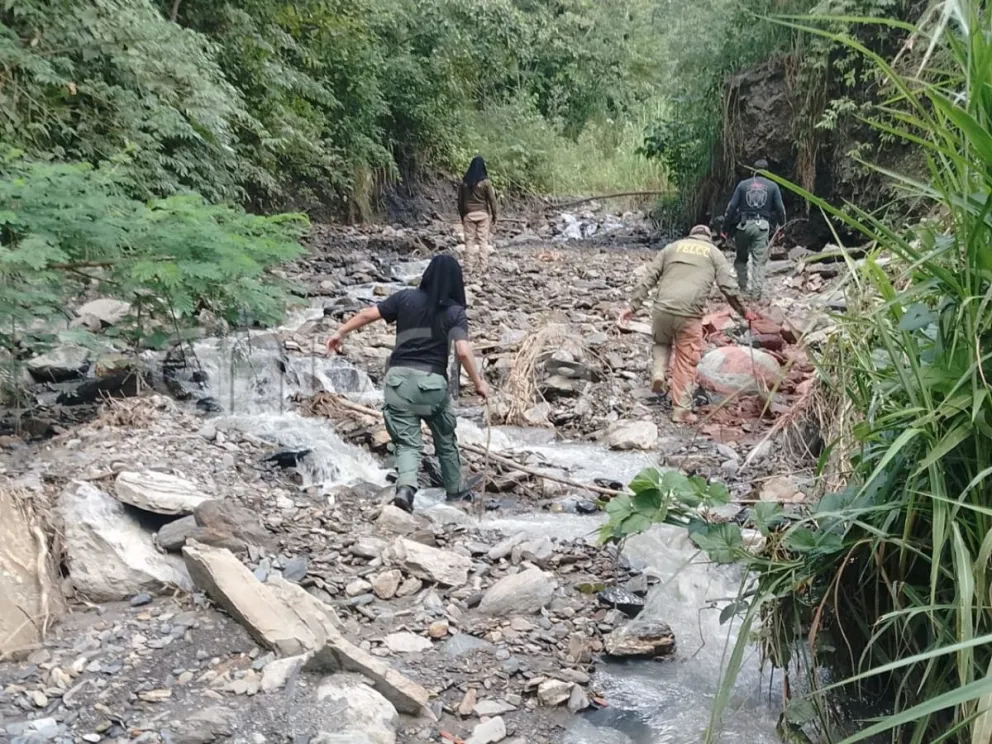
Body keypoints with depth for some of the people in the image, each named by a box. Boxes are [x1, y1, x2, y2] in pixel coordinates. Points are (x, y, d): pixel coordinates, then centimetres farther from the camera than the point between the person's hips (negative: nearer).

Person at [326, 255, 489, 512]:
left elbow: (368, 314, 3)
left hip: (399, 377, 2)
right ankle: (456, 492, 33)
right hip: (432, 381, -1)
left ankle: (405, 488, -23)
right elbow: (463, 351, -14)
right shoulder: (455, 312, -3)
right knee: (445, 440, 20)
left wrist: (341, 332, 16)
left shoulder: (406, 298, 4)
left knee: (408, 443, 3)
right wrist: (479, 382, -3)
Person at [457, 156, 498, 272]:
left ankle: (469, 266, 4)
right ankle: (483, 265, 2)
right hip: (483, 214, -1)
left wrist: (462, 216, 14)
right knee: (483, 240, 4)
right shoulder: (485, 182, -7)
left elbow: (460, 201, 4)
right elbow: (492, 200, -5)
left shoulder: (464, 182, -1)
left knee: (470, 240, 6)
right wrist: (494, 216, 4)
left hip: (468, 214, 1)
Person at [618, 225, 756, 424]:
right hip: (689, 314, -2)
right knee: (686, 362, 9)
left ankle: (658, 374, 7)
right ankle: (681, 410, 12)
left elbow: (649, 278, 11)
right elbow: (729, 287, 8)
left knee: (662, 343, 31)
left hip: (662, 309, 2)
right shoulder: (714, 252, 15)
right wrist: (743, 311, 22)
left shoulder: (672, 247, 19)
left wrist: (632, 306, 11)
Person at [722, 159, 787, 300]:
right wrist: (782, 225, 16)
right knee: (759, 261, 1)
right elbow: (780, 208, 4)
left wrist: (726, 225, 7)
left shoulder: (743, 184, 5)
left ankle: (743, 288, 14)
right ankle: (756, 292, -5)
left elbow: (732, 206, 2)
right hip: (762, 225, 0)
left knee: (741, 258, 15)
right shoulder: (773, 186, 6)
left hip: (744, 224, 0)